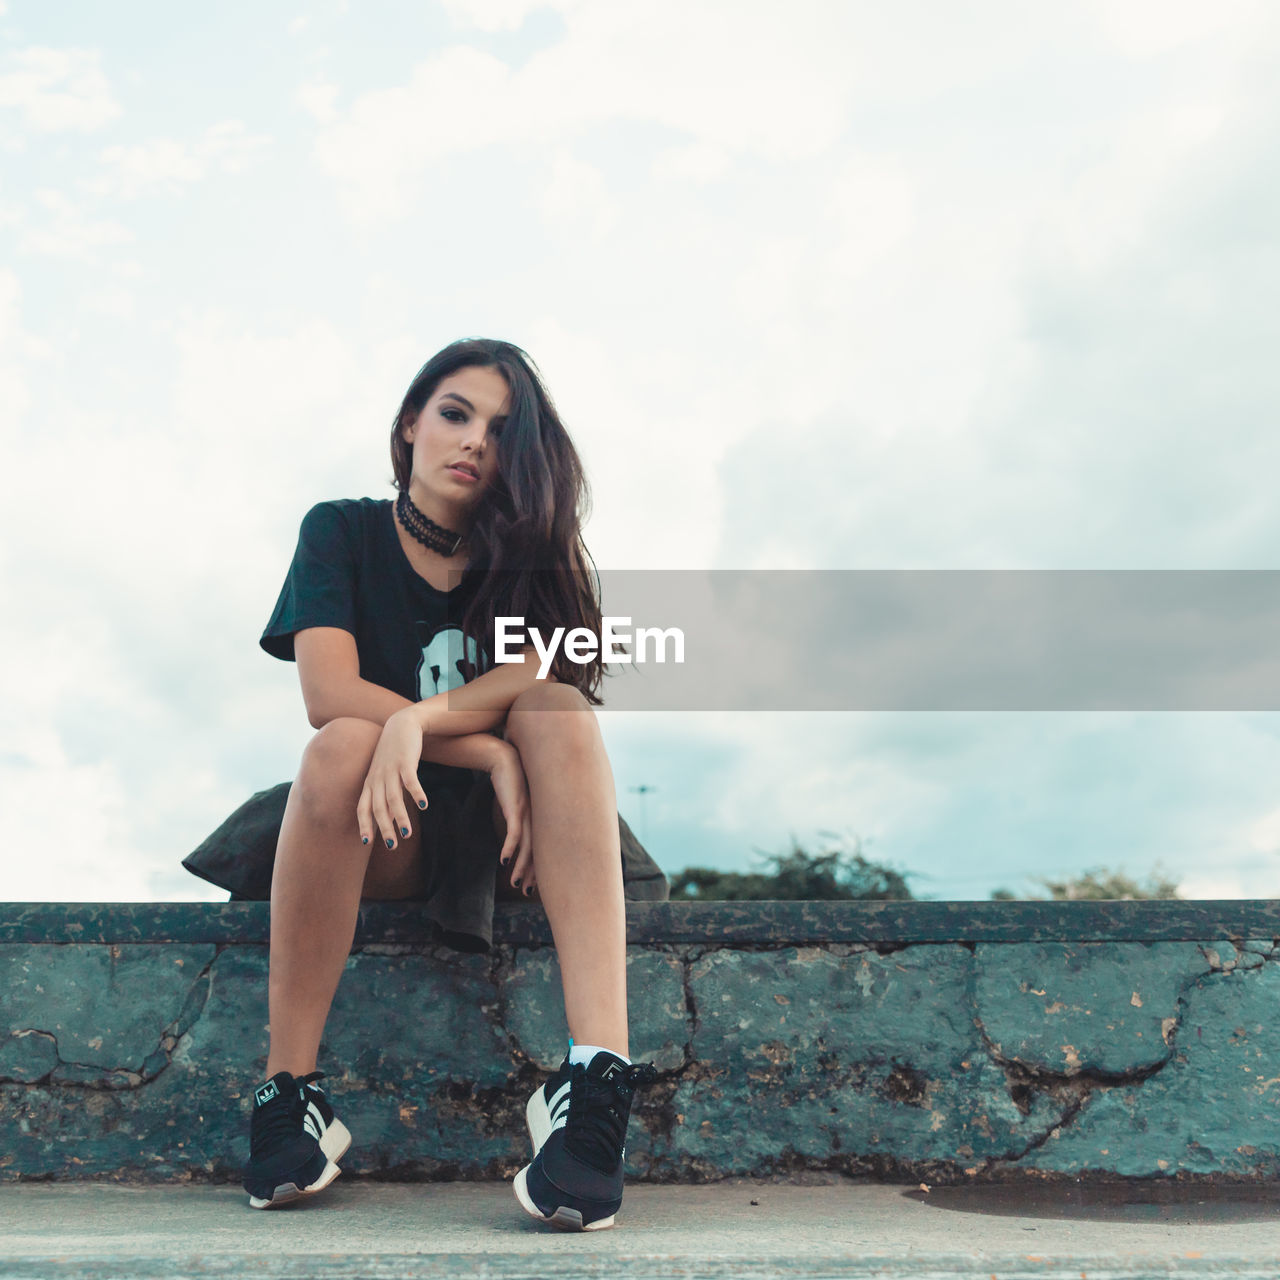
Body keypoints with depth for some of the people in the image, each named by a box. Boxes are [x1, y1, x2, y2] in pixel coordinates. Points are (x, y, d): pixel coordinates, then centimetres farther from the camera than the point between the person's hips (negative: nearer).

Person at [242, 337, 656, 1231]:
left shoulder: (526, 553, 5)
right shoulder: (343, 532, 1)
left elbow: (528, 679, -15)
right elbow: (330, 694, -15)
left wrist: (415, 721, -33)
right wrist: (489, 751, -24)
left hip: (504, 829, 2)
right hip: (385, 839, -1)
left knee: (560, 707, -28)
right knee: (345, 745, -33)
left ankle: (600, 1071, -43)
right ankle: (289, 1091, -25)